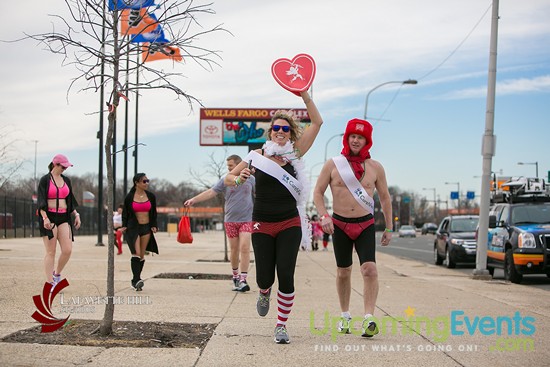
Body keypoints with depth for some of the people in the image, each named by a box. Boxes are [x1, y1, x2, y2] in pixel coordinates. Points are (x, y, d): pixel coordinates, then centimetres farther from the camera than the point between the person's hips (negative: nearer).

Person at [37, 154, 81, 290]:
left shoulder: (66, 180, 14)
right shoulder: (45, 180, -2)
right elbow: (40, 201, -9)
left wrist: (76, 214, 9)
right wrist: (45, 218, -21)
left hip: (64, 218, 5)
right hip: (49, 217, -5)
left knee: (67, 250, -7)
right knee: (51, 252, -4)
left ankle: (57, 274, 16)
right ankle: (49, 283, 1)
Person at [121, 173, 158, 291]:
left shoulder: (151, 196, 6)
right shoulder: (129, 197, -2)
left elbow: (154, 212, 13)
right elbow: (125, 213, 7)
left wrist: (154, 226, 3)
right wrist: (124, 226, -3)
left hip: (146, 228, 3)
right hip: (133, 228, -3)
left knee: (142, 255, 5)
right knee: (136, 253, -16)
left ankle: (136, 280, 14)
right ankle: (136, 279, -19)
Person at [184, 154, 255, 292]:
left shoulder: (250, 179, 4)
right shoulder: (225, 180, 3)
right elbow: (211, 192, -3)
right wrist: (193, 199, -14)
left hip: (247, 219, -1)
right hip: (230, 220, 1)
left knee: (244, 247, -13)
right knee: (234, 249, 5)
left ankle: (243, 279, -13)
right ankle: (235, 276, 22)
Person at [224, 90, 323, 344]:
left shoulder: (295, 153, 2)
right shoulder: (258, 156, 0)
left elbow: (317, 122, -2)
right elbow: (228, 178, 6)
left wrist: (304, 95, -8)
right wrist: (239, 179, -16)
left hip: (289, 224, 0)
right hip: (262, 225, 0)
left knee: (285, 276, -8)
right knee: (264, 277, 0)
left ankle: (281, 325, 9)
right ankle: (264, 293, 40)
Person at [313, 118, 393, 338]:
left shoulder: (375, 167, 3)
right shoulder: (333, 165, 0)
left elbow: (385, 198, 12)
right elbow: (318, 192, 3)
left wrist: (389, 228, 11)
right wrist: (324, 216, -13)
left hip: (365, 225, 0)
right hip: (340, 225, 1)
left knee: (369, 269, -17)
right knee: (343, 272, 9)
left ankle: (369, 319, -19)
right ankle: (345, 317, 24)